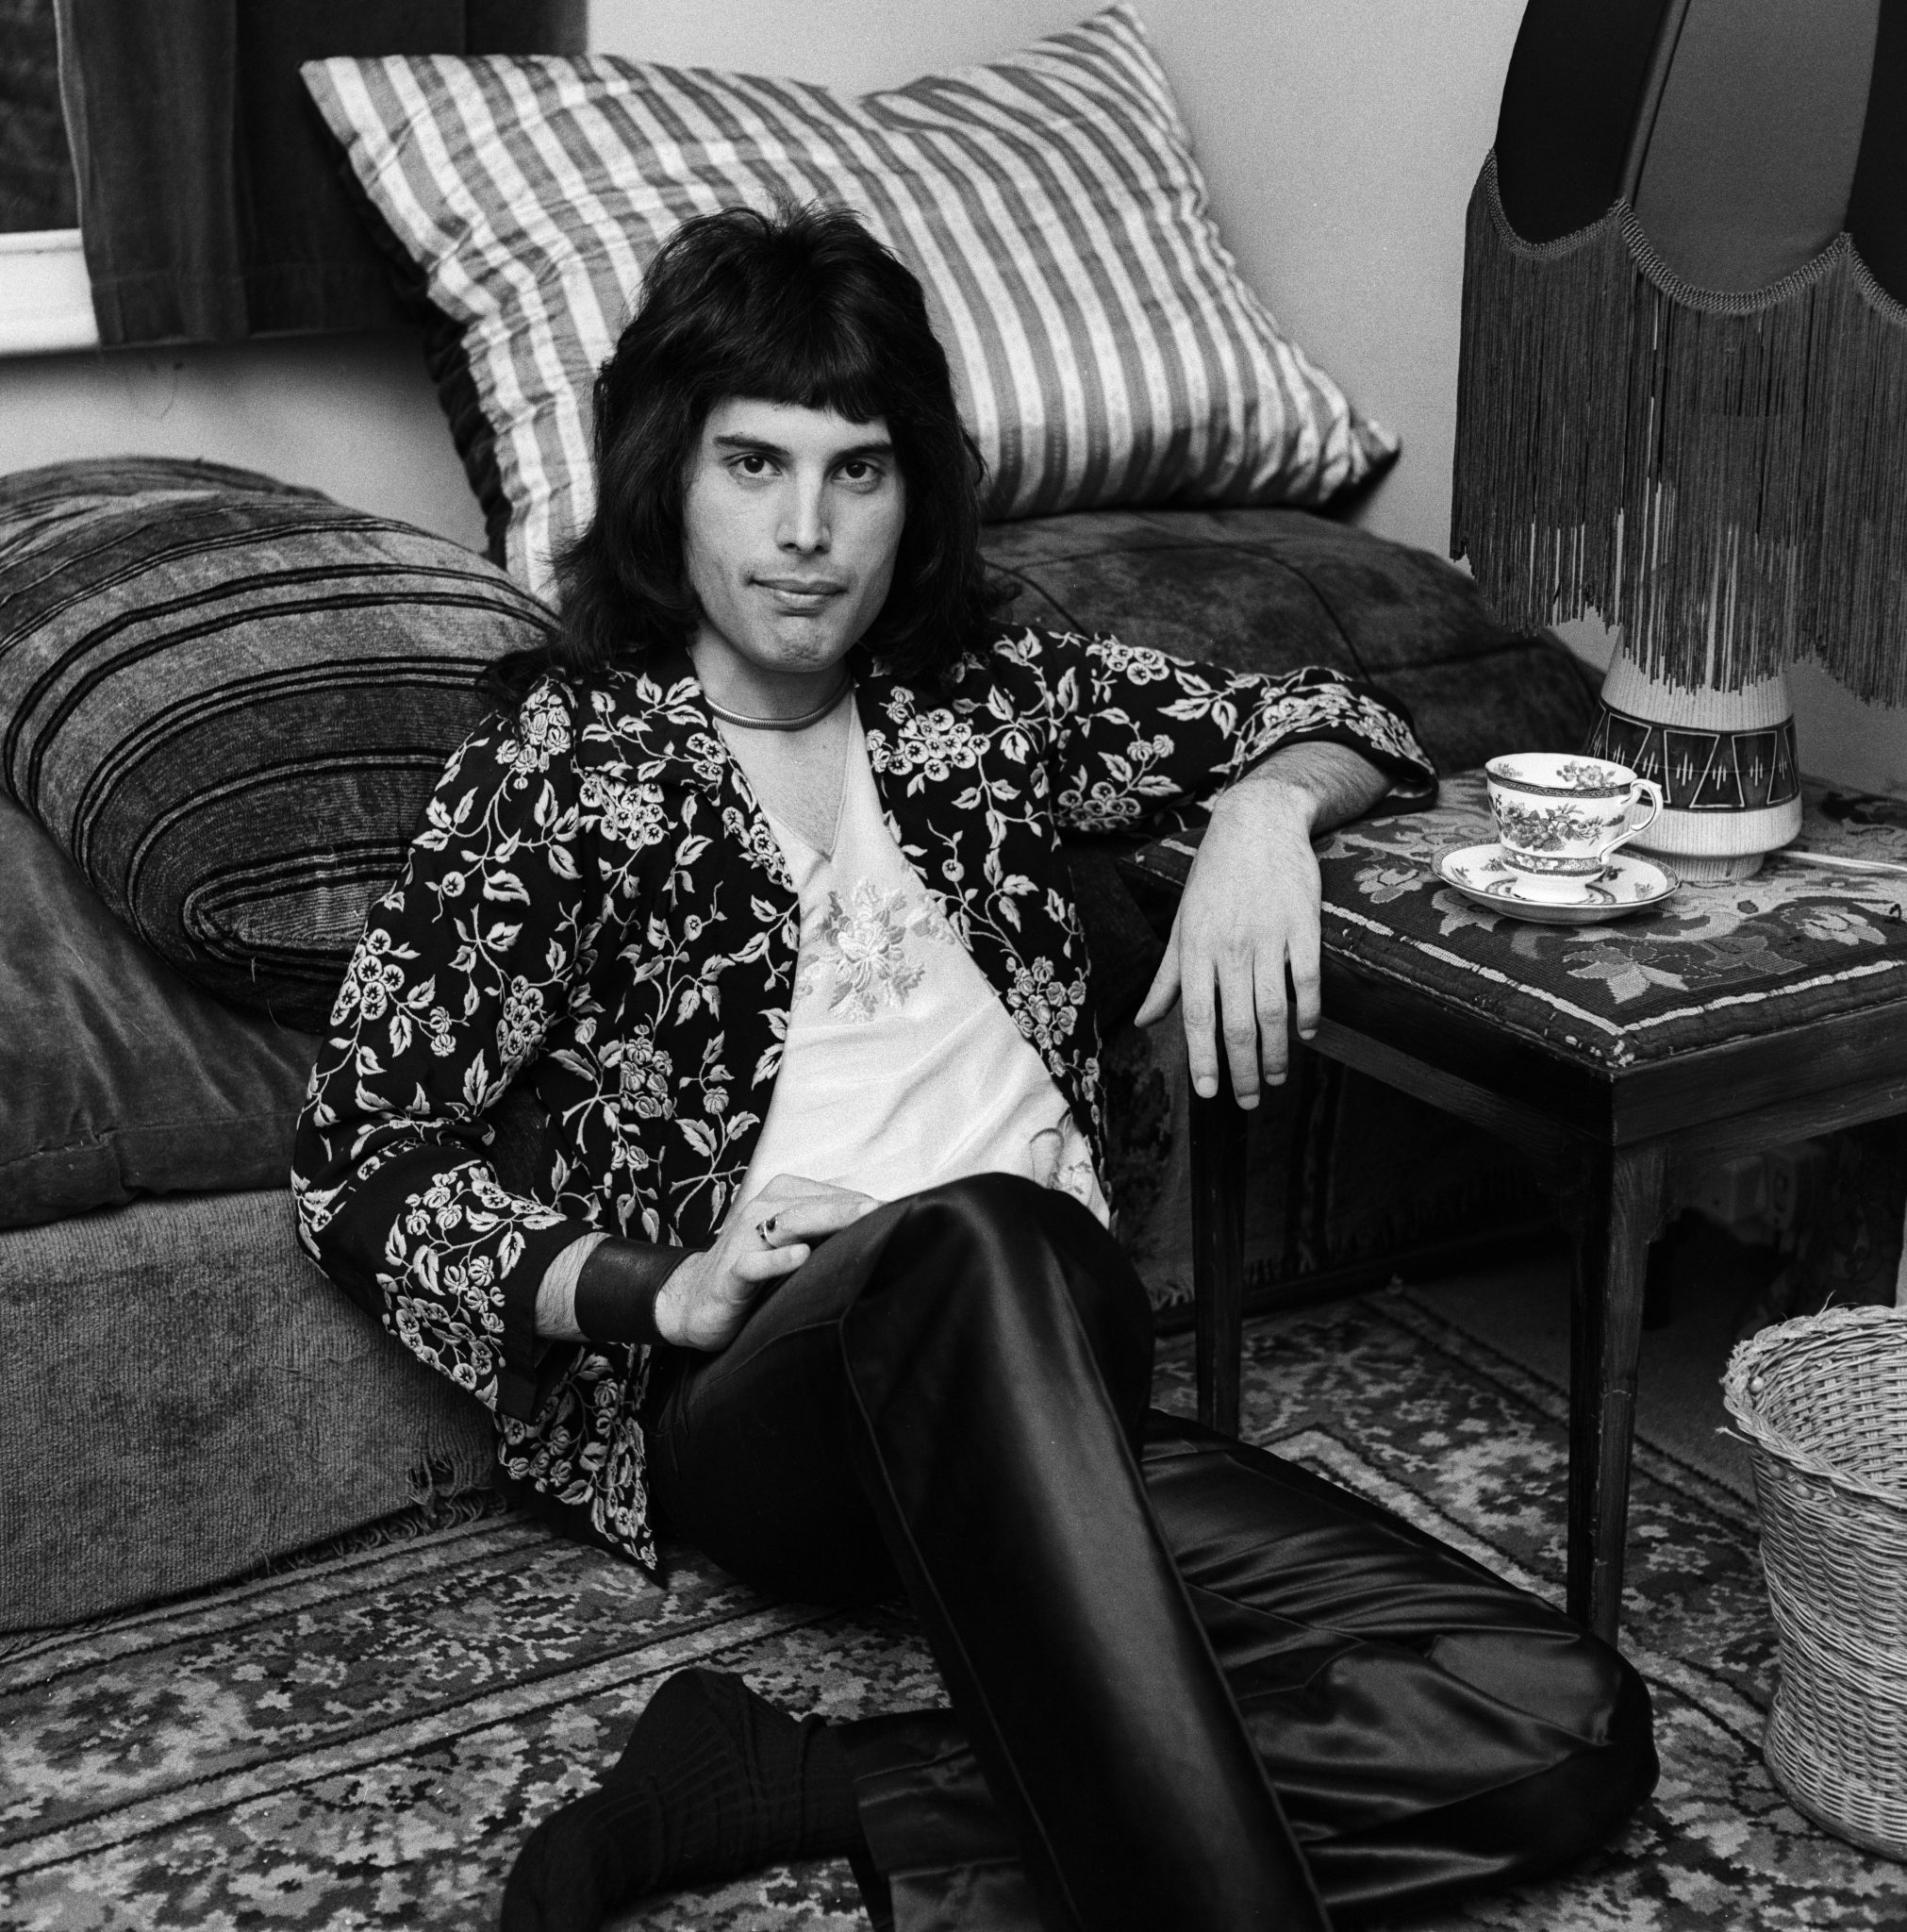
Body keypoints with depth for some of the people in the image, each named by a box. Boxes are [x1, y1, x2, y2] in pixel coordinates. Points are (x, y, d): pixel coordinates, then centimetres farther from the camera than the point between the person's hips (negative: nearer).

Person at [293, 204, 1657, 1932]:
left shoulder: (985, 696, 15)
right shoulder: (564, 761, 5)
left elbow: (1343, 722, 23)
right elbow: (360, 1162, 1)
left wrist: (1262, 810, -1)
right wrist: (651, 1287, -15)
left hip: (1040, 1386, 5)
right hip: (740, 1402, -5)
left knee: (1564, 1729, -17)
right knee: (974, 1243, -41)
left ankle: (787, 1789, -21)